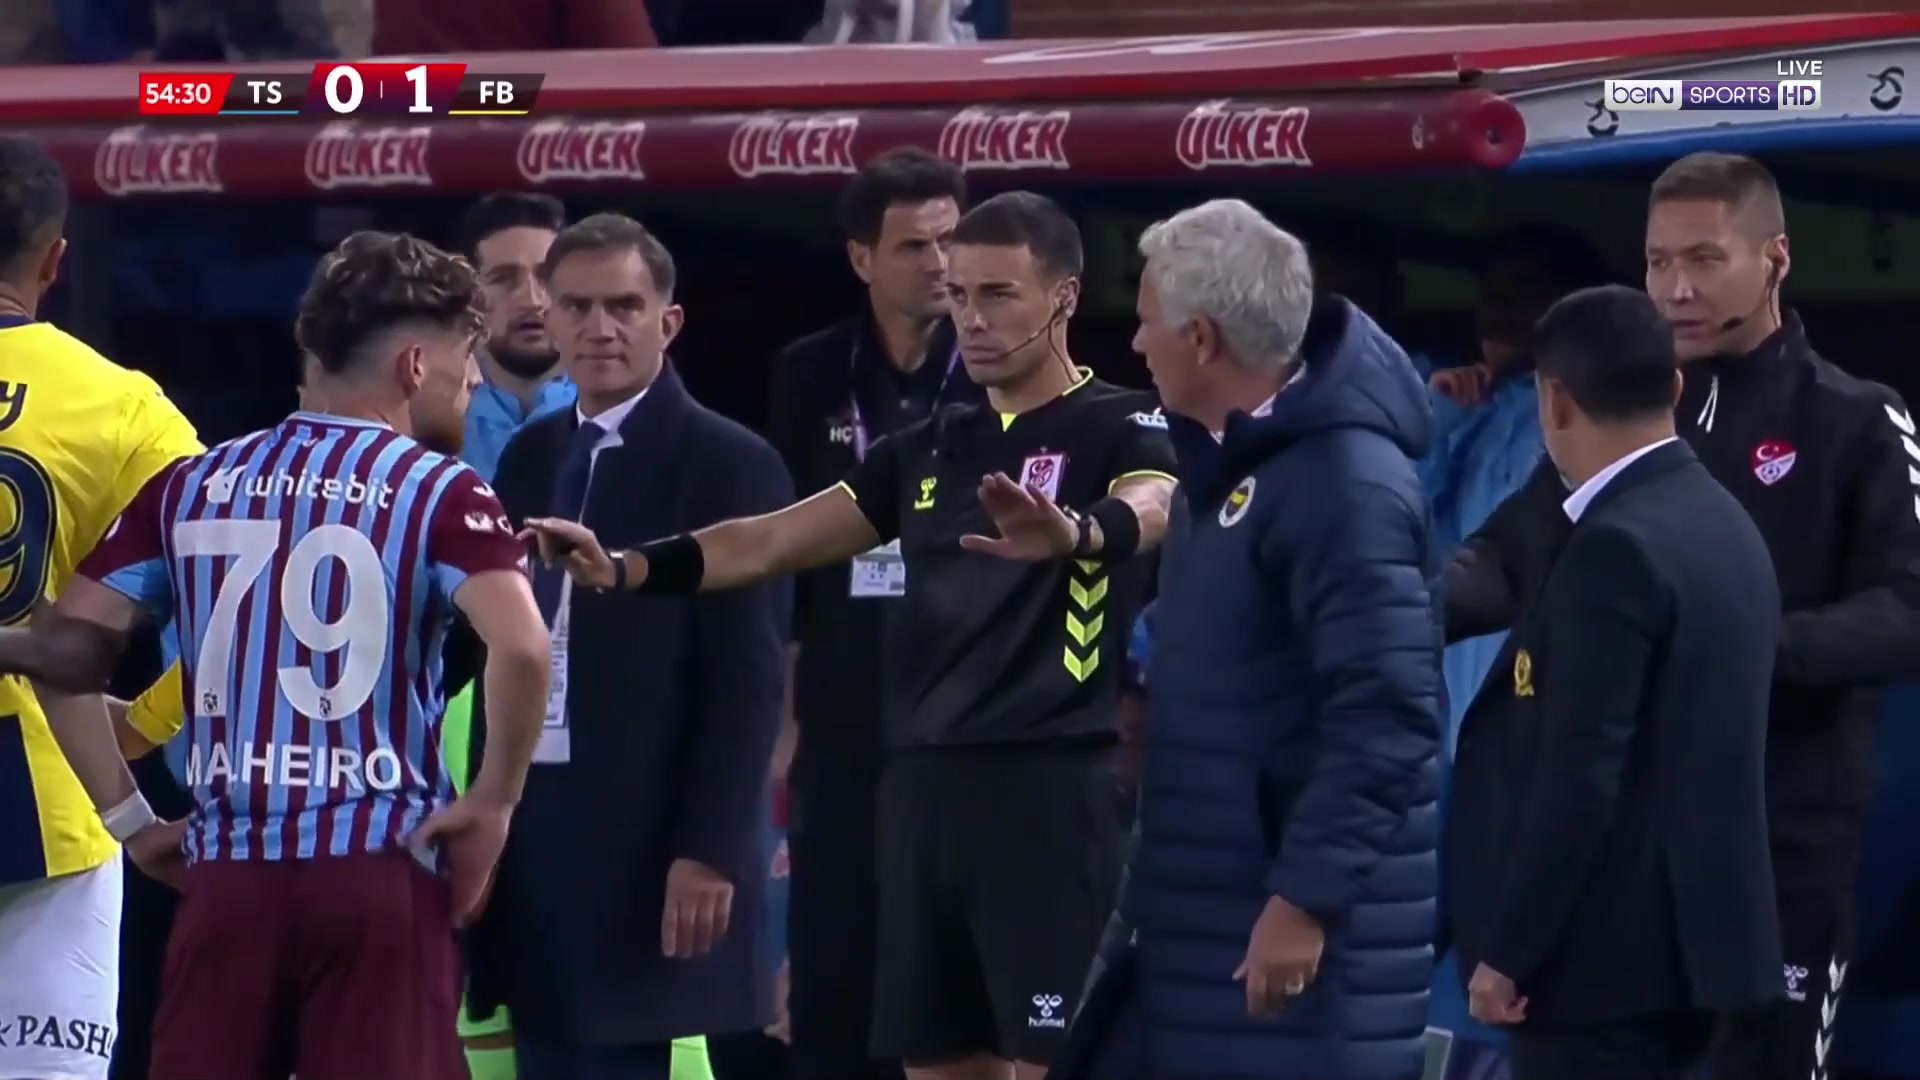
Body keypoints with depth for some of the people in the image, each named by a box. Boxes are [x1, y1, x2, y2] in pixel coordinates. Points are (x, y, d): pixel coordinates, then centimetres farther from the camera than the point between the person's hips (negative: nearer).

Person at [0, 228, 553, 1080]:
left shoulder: (191, 486, 12)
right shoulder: (436, 490, -2)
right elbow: (521, 649, -19)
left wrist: (127, 815, 13)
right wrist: (493, 801, -6)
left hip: (228, 869, 4)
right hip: (377, 866, -4)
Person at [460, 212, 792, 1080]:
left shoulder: (728, 464, -6)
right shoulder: (530, 457, 14)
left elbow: (749, 679, -11)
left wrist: (711, 849, -16)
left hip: (649, 844, -6)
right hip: (532, 828, 7)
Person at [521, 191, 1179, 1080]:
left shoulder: (1120, 427, -3)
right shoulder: (929, 449, 17)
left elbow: (1152, 511, -27)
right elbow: (768, 543, 14)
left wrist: (1073, 533, -49)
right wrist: (628, 568, -2)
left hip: (1052, 790, -7)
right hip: (925, 789, 7)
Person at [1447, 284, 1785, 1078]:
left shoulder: (1617, 546, -17)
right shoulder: (1721, 523, 12)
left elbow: (1579, 772, -21)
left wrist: (1508, 950, -16)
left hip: (1610, 947, -9)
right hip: (1692, 930, 9)